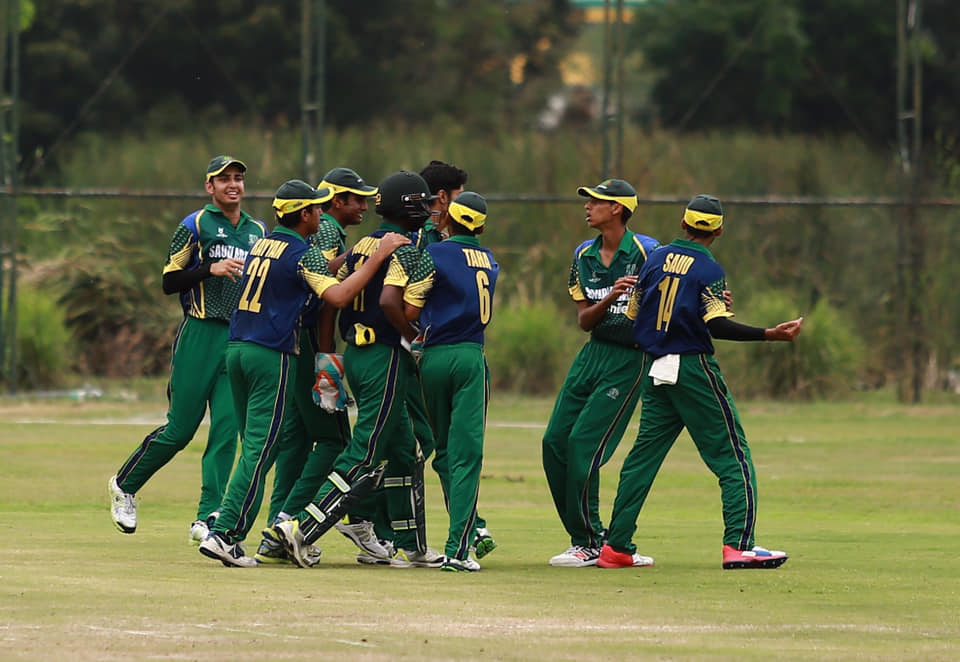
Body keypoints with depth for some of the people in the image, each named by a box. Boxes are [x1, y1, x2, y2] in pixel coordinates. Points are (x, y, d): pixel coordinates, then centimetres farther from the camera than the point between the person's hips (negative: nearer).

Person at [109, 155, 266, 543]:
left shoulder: (258, 232, 16)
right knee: (180, 427, -4)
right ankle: (124, 485, 17)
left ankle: (207, 518, -6)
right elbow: (169, 282, -3)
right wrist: (210, 268, -16)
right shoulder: (195, 226, 1)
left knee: (226, 430, -5)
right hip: (201, 336, -4)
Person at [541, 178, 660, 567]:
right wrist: (609, 299, -15)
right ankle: (584, 538, 14)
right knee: (555, 443, 3)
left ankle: (590, 544, -1)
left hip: (630, 359, -7)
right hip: (592, 355, 7)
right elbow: (584, 320, 5)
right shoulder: (584, 255, 8)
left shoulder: (646, 251, -10)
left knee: (584, 444, -13)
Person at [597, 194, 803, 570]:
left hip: (655, 368, 6)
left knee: (643, 455, 10)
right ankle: (738, 545, -13)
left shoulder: (655, 261, 9)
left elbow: (633, 320, 11)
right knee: (732, 456, -2)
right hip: (694, 369, -6)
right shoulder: (708, 270, -8)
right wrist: (769, 335, -22)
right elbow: (717, 326, -20)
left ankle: (616, 547, 7)